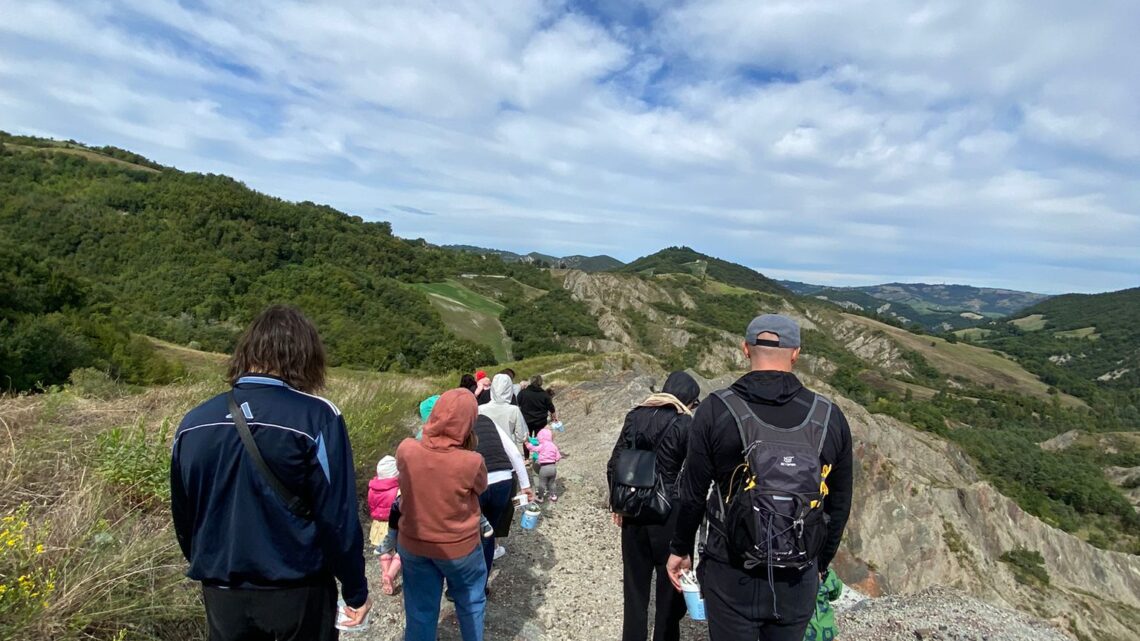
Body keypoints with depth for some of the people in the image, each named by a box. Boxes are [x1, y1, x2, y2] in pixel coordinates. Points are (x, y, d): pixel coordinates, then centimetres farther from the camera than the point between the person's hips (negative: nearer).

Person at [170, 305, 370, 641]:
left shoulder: (193, 421, -3)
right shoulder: (315, 417, -19)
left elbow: (183, 516, 9)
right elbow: (338, 517, -17)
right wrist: (355, 590, -4)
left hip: (223, 595, 4)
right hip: (299, 593, -3)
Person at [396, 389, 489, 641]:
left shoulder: (405, 450, -20)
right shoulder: (471, 462, -29)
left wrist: (428, 437, 1)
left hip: (413, 545, 3)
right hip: (460, 548, -2)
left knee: (420, 612, 21)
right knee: (470, 603, 25)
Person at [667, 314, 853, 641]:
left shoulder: (717, 410, -13)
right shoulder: (830, 417, -5)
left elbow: (693, 493, -8)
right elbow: (839, 505, 4)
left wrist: (681, 549, 7)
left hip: (731, 577, -2)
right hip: (798, 580, 2)